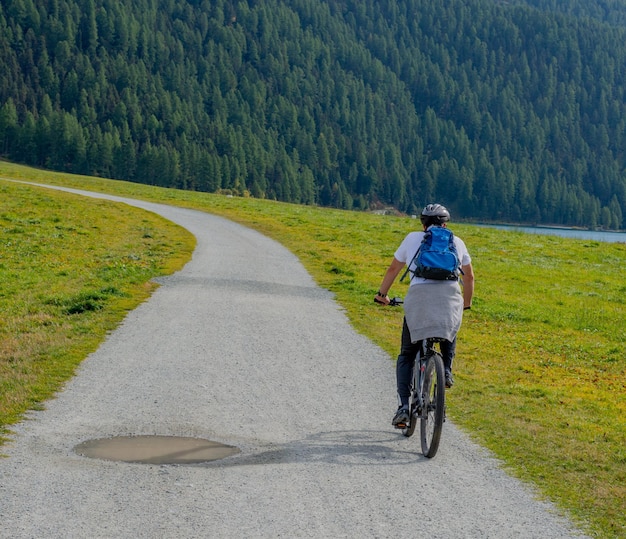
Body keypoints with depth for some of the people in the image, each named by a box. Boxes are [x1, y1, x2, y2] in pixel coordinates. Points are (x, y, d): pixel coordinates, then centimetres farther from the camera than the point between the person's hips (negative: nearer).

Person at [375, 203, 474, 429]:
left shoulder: (413, 238, 22)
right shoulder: (456, 241, 24)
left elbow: (393, 269, 30)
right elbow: (469, 276, 32)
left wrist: (382, 294, 45)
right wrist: (466, 303, 48)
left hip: (418, 295, -1)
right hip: (450, 295, 1)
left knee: (406, 355, 12)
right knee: (450, 328, 37)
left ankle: (403, 406, -2)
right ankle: (447, 370, 18)